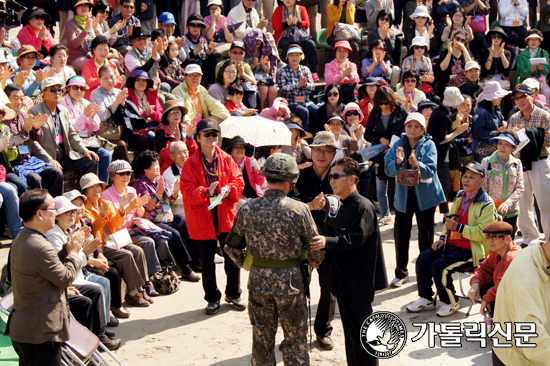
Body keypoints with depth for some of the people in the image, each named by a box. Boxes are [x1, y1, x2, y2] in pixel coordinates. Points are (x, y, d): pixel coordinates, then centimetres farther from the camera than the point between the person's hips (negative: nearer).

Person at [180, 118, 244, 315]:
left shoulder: (227, 160, 4)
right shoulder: (191, 164, -3)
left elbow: (238, 181, 4)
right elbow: (188, 191, -10)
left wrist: (229, 189, -17)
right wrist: (206, 192, -26)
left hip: (226, 216, 2)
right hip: (202, 219, -2)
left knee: (233, 257, 7)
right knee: (207, 260, 7)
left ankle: (233, 294, 26)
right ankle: (212, 298, 21)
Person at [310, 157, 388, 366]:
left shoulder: (363, 207, -15)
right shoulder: (340, 206, 13)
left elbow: (356, 238, -25)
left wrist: (327, 242, -34)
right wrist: (320, 253, 3)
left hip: (359, 282, -9)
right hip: (343, 279, 9)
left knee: (361, 331, -2)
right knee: (350, 330, 17)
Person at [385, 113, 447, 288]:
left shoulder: (429, 145, -5)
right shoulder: (398, 144, 1)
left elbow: (430, 171, -17)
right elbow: (388, 169, -7)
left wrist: (417, 164, -36)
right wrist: (398, 162, -28)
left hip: (425, 195, -2)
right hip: (403, 195, 2)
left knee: (426, 235, 6)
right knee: (400, 234, 4)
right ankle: (401, 273, 18)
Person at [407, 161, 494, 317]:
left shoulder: (486, 204, -10)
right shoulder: (459, 197, 14)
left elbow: (481, 233, -18)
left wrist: (458, 227, -24)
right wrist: (443, 238, 9)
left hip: (471, 250, -8)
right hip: (451, 244, 8)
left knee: (439, 266, -26)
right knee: (423, 258, -11)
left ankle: (451, 303, -4)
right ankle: (426, 299, 3)